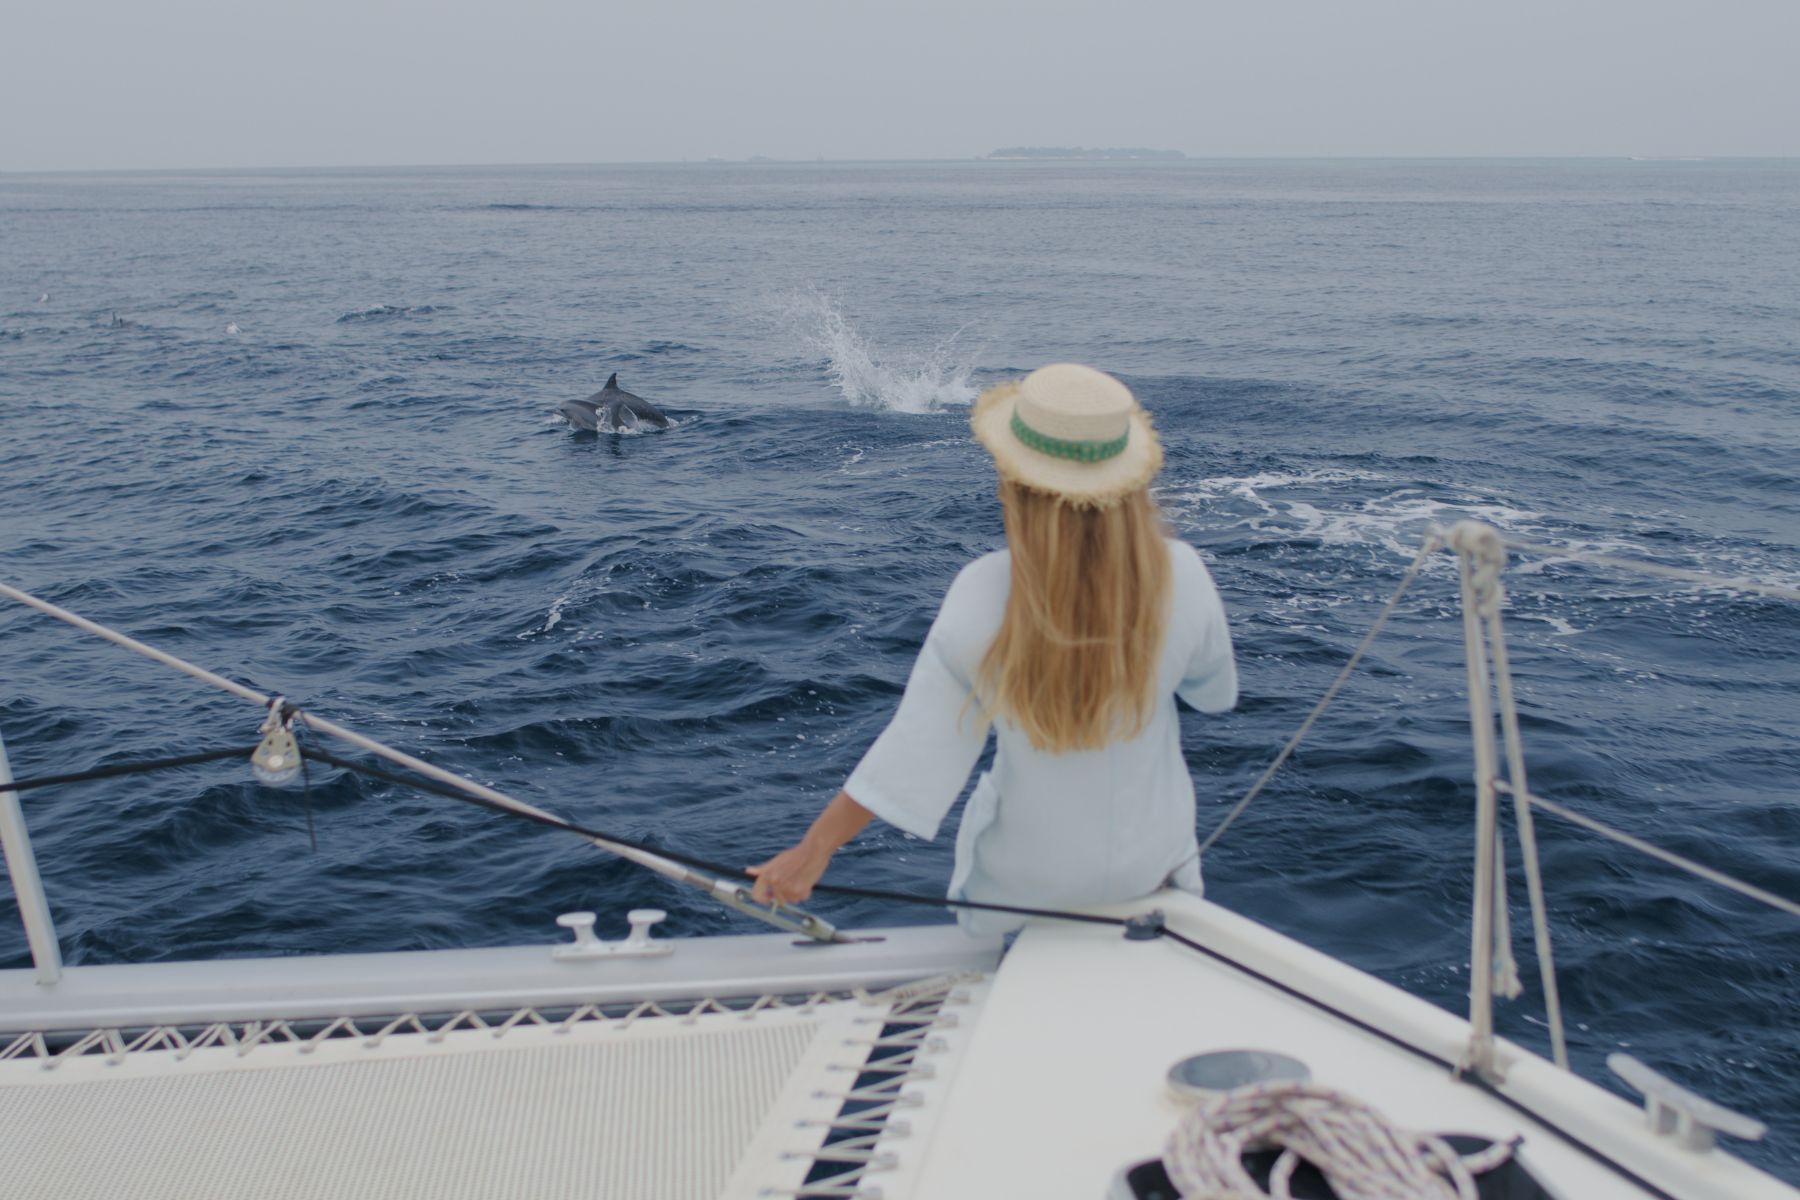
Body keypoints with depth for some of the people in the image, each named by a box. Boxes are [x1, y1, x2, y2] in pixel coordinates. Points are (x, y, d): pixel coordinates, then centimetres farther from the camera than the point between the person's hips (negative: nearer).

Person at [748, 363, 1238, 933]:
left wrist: (813, 850, -12)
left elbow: (916, 749, -21)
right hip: (1153, 862, 2)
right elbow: (1215, 692, -4)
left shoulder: (984, 594, -27)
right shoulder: (1181, 576, -23)